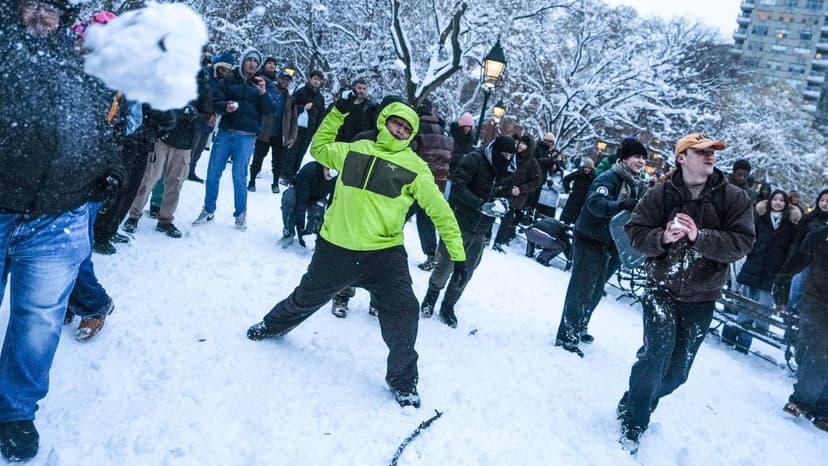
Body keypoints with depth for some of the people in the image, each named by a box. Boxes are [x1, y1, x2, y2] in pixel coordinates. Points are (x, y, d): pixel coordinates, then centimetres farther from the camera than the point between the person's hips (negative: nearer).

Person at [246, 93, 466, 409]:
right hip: (335, 248, 2)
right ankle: (273, 326, 54)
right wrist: (337, 112, 12)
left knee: (403, 313, -13)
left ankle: (402, 380, 11)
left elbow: (439, 211, -3)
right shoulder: (355, 150, 4)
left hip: (384, 253, -2)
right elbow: (319, 148, 21)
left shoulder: (415, 167, -3)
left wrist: (457, 253, -8)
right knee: (306, 298, 21)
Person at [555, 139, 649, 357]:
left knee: (595, 290, 18)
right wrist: (621, 206, -49)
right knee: (582, 288, -5)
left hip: (613, 245, 8)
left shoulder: (640, 187, 9)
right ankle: (567, 336, 3)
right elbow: (595, 202, -33)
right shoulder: (609, 178, -16)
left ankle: (578, 328, 34)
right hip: (591, 239, -8)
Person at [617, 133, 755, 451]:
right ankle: (632, 423, 6)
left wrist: (700, 237, -27)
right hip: (662, 288, -2)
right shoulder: (661, 194, -8)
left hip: (701, 297, 2)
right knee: (656, 355, -15)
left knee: (677, 370, 10)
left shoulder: (733, 198, -6)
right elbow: (635, 232, -6)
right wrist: (662, 237, -25)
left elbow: (742, 242, -14)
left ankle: (636, 405, 36)